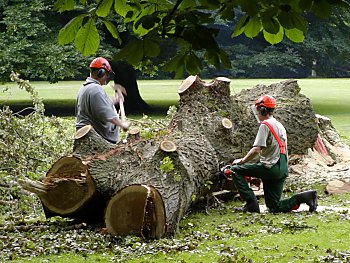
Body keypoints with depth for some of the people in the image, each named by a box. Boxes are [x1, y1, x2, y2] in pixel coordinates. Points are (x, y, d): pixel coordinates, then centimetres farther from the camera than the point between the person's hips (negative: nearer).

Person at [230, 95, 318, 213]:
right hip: (282, 170, 9)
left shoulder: (265, 125, -8)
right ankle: (304, 197, -1)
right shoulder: (279, 125, 22)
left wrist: (241, 161, -3)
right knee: (274, 207, 10)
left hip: (271, 168, -9)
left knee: (235, 170, -3)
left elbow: (256, 150, -17)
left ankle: (251, 203, -10)